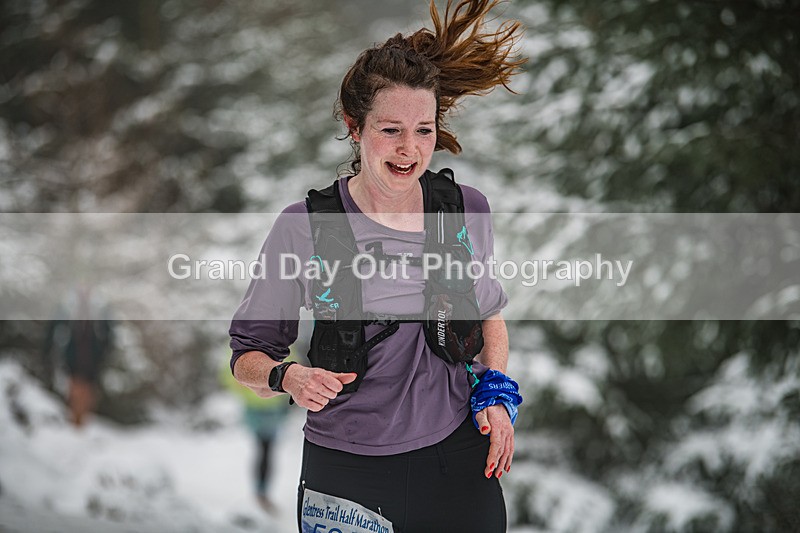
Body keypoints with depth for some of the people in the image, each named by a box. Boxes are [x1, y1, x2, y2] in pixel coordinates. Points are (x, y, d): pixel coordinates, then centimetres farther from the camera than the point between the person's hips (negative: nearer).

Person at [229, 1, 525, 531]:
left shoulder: (468, 210, -1)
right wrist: (287, 378, -23)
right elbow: (248, 353, -3)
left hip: (459, 464, 2)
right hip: (345, 476, -2)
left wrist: (495, 390, 3)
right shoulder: (303, 228, -10)